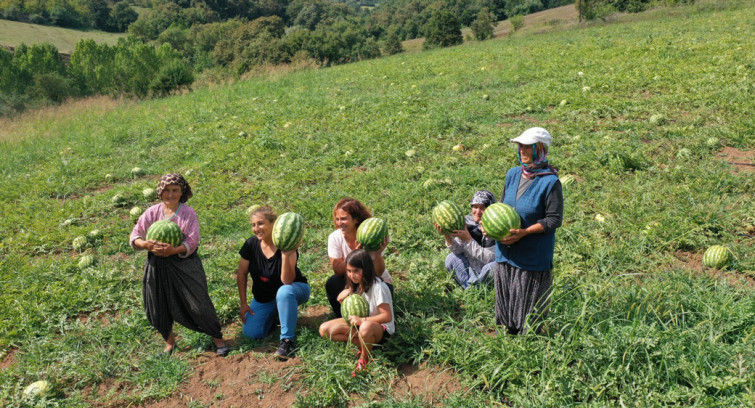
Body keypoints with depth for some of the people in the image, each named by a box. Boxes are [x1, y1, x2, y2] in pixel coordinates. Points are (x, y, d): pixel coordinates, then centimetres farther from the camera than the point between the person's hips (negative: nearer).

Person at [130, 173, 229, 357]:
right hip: (158, 265, 3)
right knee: (159, 306, 11)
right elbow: (135, 236, 0)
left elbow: (192, 242, -13)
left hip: (184, 263, -3)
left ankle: (217, 338, 19)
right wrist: (145, 244, -23)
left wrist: (174, 250, -31)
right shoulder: (153, 212, 1)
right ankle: (169, 342, 36)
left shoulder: (188, 213, -7)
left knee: (199, 304, -2)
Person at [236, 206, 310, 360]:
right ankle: (275, 314, 20)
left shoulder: (286, 246, -25)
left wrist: (285, 256, -48)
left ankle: (287, 339, -25)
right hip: (263, 298, 5)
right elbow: (242, 273, 0)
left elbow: (287, 281, -33)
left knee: (284, 292, -41)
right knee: (250, 332, -13)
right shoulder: (251, 244, -13)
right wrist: (243, 304, -2)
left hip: (293, 289, -5)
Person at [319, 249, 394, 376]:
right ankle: (364, 344, -8)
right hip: (359, 322, 8)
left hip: (381, 327, -7)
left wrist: (362, 320, -35)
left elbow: (387, 316, -26)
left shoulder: (378, 287, -24)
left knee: (366, 328, -44)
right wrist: (341, 298, -13)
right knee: (324, 329, -8)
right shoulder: (356, 284, -2)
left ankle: (365, 358, -13)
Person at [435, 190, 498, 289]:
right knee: (451, 258, -17)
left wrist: (468, 239, -36)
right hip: (471, 269, 4)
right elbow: (458, 250, -12)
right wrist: (446, 235, -31)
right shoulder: (467, 221, -7)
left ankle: (471, 286, -9)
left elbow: (489, 258, -28)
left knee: (493, 265, -35)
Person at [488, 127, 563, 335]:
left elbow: (554, 219, -14)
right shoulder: (512, 175, 5)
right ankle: (507, 333, 35)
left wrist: (524, 232, -22)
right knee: (505, 299, 17)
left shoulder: (550, 182, -14)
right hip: (506, 252, 6)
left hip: (534, 255, -6)